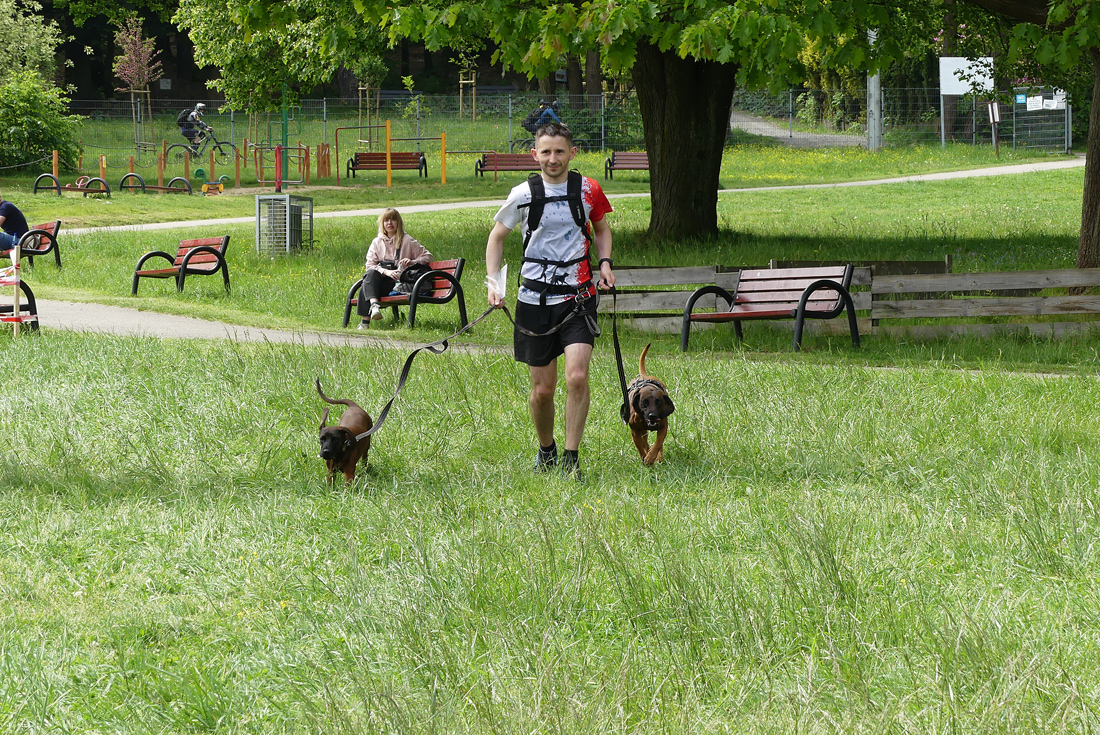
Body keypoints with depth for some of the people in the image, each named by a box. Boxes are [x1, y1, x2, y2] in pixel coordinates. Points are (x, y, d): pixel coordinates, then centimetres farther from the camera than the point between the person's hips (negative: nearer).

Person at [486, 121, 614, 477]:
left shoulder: (588, 190, 1)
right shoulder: (524, 194, -3)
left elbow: (601, 228, 20)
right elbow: (497, 236, 11)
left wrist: (604, 263, 2)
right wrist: (494, 281, -1)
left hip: (578, 295, 0)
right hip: (536, 298, 0)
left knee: (577, 376, -18)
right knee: (542, 389, 5)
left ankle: (571, 457, -9)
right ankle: (546, 449, 31)